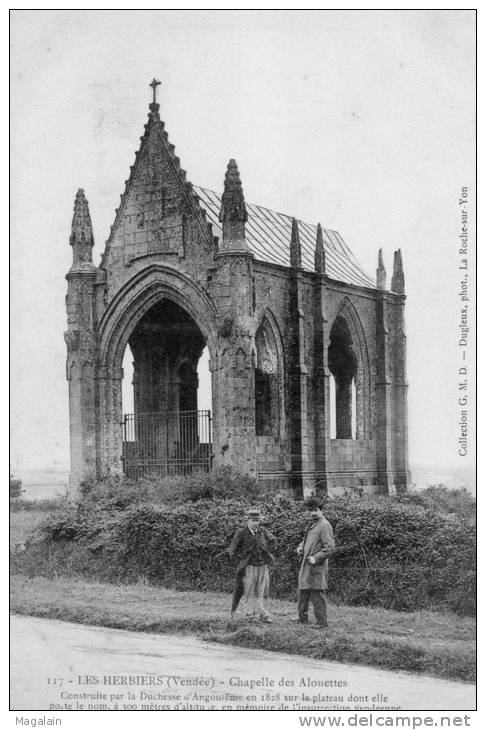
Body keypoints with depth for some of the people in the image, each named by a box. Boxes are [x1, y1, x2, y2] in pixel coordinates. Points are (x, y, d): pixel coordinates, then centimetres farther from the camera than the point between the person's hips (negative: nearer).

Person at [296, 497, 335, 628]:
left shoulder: (324, 525, -12)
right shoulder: (312, 524, 16)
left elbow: (330, 547, -18)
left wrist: (316, 558, -21)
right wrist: (300, 548, 10)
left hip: (317, 567, -9)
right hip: (306, 566, 9)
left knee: (317, 595, -5)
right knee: (303, 593, 16)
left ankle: (322, 624, 1)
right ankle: (302, 620, 28)